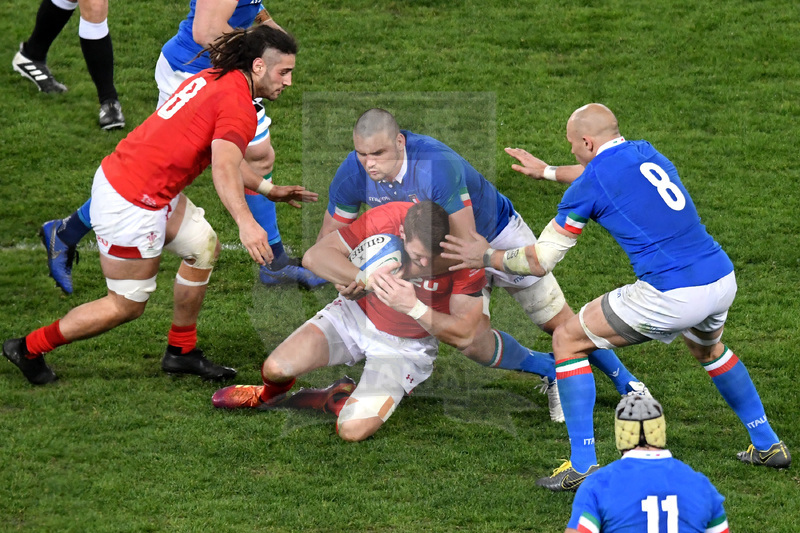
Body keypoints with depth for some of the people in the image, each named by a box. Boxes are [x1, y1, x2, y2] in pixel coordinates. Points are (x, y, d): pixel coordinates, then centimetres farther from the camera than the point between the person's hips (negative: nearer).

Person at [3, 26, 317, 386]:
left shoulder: (213, 79, 13)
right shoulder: (238, 106, -16)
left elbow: (221, 159, 27)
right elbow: (224, 169, -34)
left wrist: (269, 190, 30)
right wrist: (245, 222, -48)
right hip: (131, 204, -10)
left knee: (204, 247, 20)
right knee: (127, 306, 4)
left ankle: (181, 353, 30)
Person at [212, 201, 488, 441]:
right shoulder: (385, 218, -25)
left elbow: (463, 335, -21)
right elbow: (314, 256, -21)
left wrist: (414, 307, -36)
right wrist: (367, 279, -36)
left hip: (407, 345, -2)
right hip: (356, 314, 2)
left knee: (353, 429, -24)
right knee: (276, 368, -15)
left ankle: (349, 401, 15)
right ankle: (270, 395, 24)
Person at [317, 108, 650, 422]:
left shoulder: (438, 164, -40)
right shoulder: (353, 174, -23)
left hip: (496, 233, -4)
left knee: (559, 322, 2)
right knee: (476, 345, -12)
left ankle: (624, 380, 27)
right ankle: (551, 373, 16)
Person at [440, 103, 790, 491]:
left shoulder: (589, 186, -4)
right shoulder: (645, 152, 16)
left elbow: (540, 262, 3)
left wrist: (487, 256, 19)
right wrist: (546, 171, 52)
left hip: (670, 296, -7)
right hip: (722, 280, 7)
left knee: (568, 340, 9)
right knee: (707, 348, 40)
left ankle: (583, 464, 3)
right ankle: (768, 445, 42)